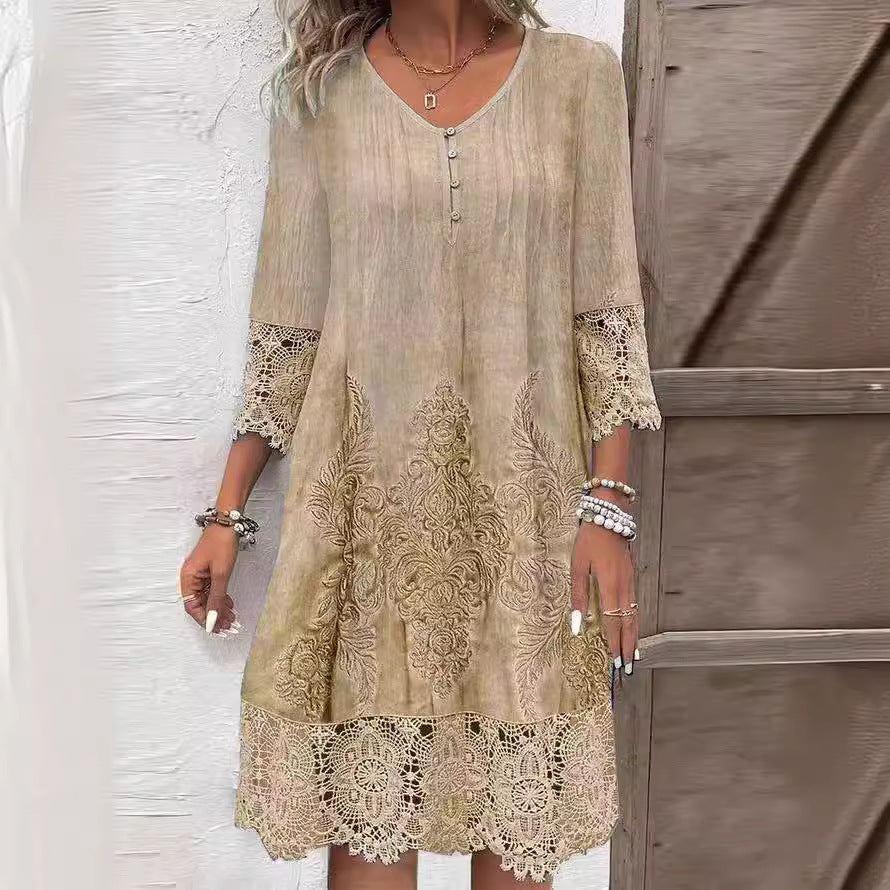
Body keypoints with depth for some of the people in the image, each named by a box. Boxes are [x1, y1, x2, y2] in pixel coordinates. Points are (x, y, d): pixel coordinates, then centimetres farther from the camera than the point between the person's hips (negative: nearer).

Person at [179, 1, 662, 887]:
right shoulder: (318, 92, 6)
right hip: (366, 489, 1)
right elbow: (288, 324, 6)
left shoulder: (578, 75, 4)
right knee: (365, 803, 5)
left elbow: (607, 315, 1)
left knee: (520, 809, 8)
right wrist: (226, 515, 5)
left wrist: (608, 505, -6)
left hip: (525, 492, 0)